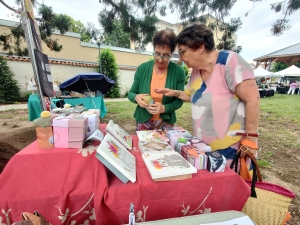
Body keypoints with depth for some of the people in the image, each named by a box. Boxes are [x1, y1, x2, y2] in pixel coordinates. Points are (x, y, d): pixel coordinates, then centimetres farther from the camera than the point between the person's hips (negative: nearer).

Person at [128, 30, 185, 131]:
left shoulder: (178, 72, -11)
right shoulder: (142, 68, -8)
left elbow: (179, 101, -7)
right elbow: (131, 93, 0)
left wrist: (164, 108, -25)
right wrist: (136, 97, -23)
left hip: (166, 123, 0)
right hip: (143, 122, 1)